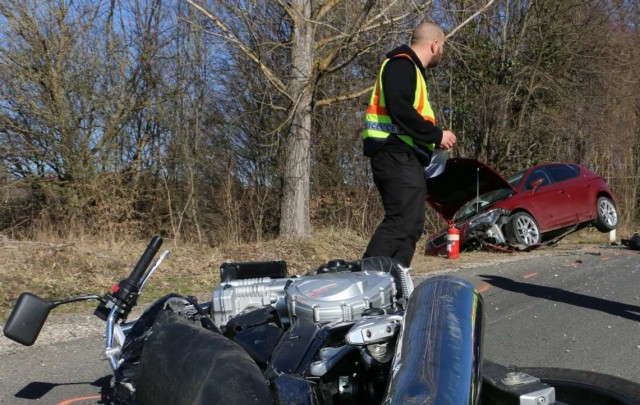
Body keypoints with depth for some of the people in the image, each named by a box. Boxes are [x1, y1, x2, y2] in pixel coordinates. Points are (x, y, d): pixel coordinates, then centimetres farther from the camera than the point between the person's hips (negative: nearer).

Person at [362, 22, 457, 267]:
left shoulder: (409, 67, 26)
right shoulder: (402, 64, -7)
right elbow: (400, 110, -21)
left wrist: (434, 139, 16)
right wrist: (436, 135, -14)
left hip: (403, 157, 11)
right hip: (397, 156, -11)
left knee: (410, 226, 9)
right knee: (401, 222, -17)